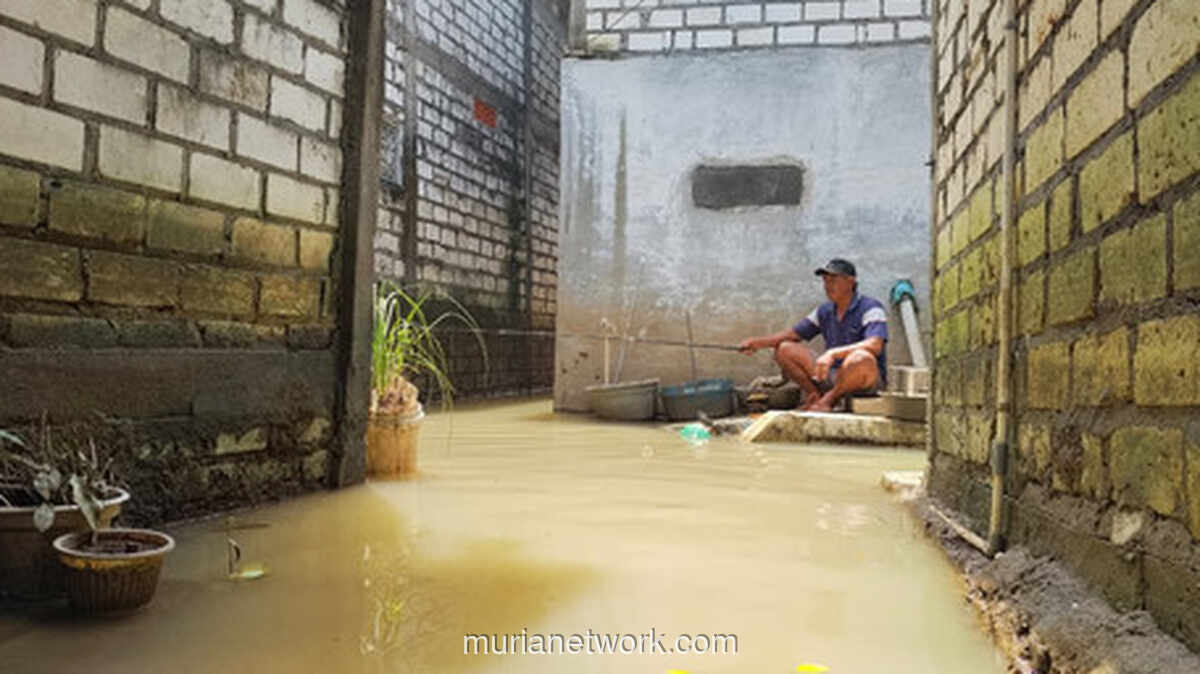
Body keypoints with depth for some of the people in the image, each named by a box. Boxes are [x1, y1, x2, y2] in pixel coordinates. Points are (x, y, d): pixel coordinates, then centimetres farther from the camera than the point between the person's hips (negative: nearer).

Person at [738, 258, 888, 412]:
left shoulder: (870, 308, -12)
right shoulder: (824, 311, 10)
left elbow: (875, 345, -29)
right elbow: (793, 334, 13)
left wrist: (833, 353, -40)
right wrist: (759, 342, -3)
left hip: (869, 378, -5)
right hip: (833, 375, 6)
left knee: (861, 359, -41)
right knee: (785, 349, -3)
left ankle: (829, 399, -16)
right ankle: (814, 394, -8)